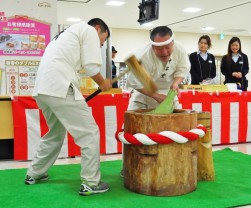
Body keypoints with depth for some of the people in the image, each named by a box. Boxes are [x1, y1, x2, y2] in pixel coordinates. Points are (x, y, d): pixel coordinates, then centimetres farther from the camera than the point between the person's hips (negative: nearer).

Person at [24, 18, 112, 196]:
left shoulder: (70, 33, 33)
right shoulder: (89, 30, 6)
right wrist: (103, 83, 15)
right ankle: (90, 183, 1)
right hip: (59, 87, -10)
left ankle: (34, 174, 35)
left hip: (42, 88, 10)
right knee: (89, 133, -2)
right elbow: (91, 67, -3)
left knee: (56, 133, 26)